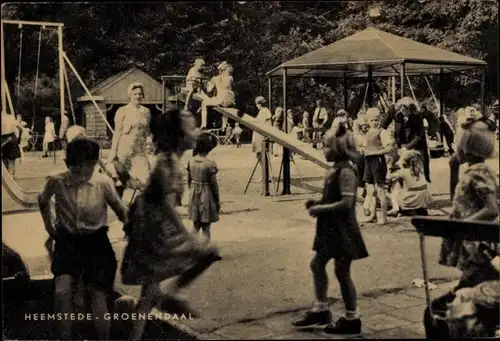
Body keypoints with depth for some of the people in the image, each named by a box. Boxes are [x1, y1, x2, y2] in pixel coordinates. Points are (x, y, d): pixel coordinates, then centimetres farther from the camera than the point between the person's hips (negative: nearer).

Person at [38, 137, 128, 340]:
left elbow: (120, 210, 4)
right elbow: (43, 201, 13)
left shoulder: (104, 183, -12)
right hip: (68, 241, 0)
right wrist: (49, 227, 16)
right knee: (62, 292, -22)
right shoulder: (56, 182, -10)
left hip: (96, 241, 0)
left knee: (98, 298, -8)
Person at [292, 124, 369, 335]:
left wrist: (320, 209, -22)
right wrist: (317, 203, 4)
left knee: (342, 272, 1)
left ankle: (352, 319, 15)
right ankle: (320, 310, 29)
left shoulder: (346, 172, -21)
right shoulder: (334, 170, 8)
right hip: (330, 228, 10)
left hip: (343, 230, -10)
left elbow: (346, 203, -28)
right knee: (317, 264, 15)